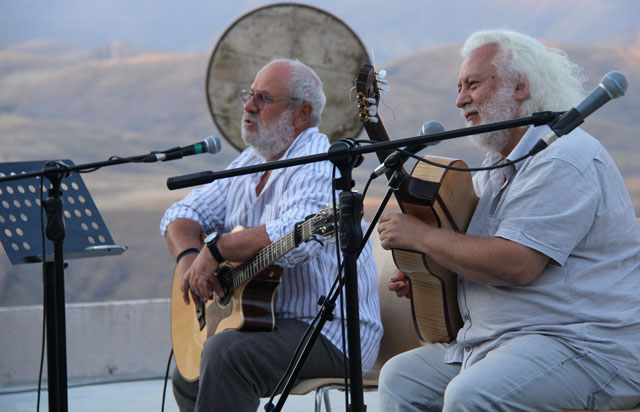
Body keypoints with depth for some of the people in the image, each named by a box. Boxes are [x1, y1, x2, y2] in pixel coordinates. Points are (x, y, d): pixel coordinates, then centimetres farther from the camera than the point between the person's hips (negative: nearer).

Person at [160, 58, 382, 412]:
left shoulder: (317, 164, -17)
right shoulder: (250, 162, 13)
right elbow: (182, 214, 12)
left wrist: (217, 250, -24)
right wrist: (189, 257, -11)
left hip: (332, 333, -10)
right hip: (268, 322, 10)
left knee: (225, 355, -32)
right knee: (188, 376, 20)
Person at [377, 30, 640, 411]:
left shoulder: (561, 160, -17)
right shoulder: (503, 161, 18)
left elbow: (517, 264, -27)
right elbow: (480, 252, 29)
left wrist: (421, 236, -16)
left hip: (589, 349, -11)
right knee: (400, 379, 9)